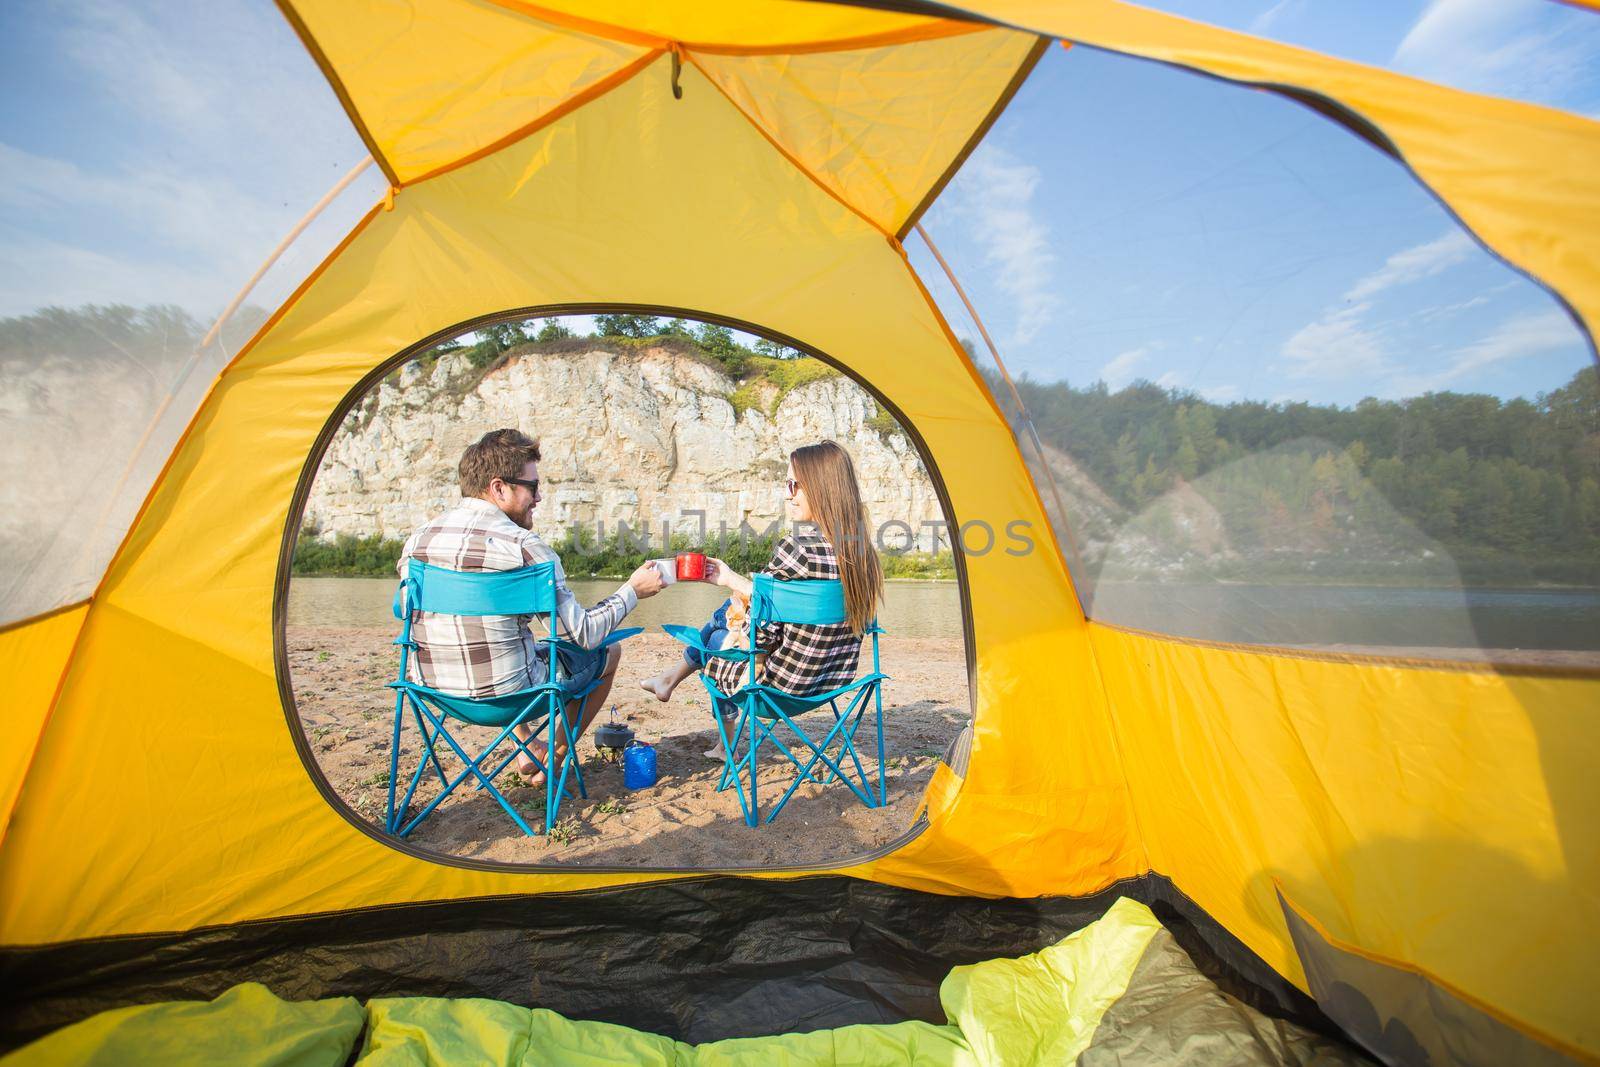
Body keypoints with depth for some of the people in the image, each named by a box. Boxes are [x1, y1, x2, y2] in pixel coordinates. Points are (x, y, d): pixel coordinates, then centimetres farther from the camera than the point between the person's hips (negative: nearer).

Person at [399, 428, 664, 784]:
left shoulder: (418, 538, -2)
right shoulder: (525, 547, -20)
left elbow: (408, 615, 12)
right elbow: (583, 634, -16)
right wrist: (633, 590, -1)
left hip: (431, 689, 7)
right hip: (504, 695, -6)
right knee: (608, 651, 17)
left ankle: (527, 747, 33)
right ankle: (550, 763, 26)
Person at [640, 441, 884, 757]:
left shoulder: (794, 549, -25)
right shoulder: (863, 550, -1)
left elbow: (761, 636, -20)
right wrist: (733, 580, 14)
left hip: (781, 686, -7)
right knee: (732, 608, 22)